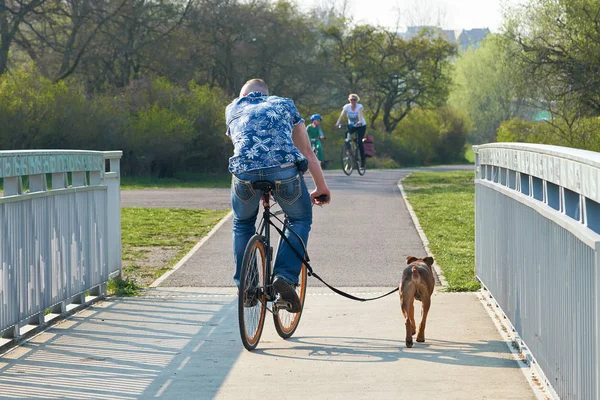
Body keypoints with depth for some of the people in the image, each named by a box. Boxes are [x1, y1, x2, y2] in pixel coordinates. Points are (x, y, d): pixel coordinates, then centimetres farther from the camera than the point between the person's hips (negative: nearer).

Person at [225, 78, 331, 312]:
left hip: (245, 171, 1)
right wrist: (321, 187, 44)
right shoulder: (284, 105, 31)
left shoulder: (233, 109, 32)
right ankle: (285, 276, 7)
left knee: (242, 224, 30)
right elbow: (308, 153, 34)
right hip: (284, 170, -1)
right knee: (300, 219, 25)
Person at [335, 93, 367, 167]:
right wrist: (338, 122, -43)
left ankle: (362, 162, -7)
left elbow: (360, 114, -38)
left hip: (361, 126, -3)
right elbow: (342, 115, -25)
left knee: (360, 142, -15)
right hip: (351, 125, 3)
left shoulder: (360, 107, -19)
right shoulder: (347, 107, -12)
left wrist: (360, 121, -58)